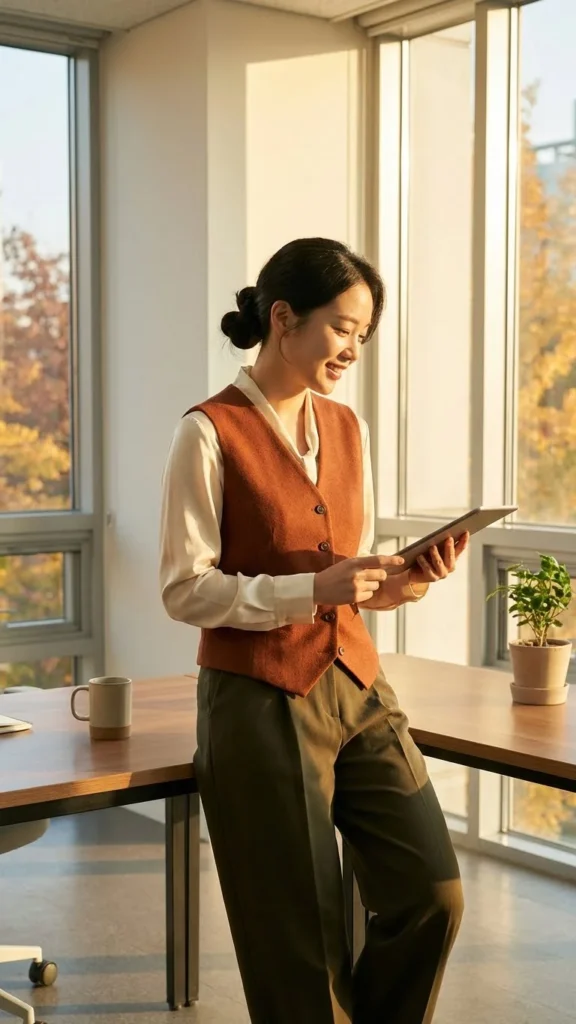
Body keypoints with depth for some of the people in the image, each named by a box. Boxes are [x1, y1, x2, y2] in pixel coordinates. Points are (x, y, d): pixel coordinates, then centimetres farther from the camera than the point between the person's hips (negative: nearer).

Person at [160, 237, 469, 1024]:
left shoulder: (347, 428, 9)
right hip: (260, 700, -6)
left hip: (355, 686, 6)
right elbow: (185, 590, -12)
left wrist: (394, 584, -6)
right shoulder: (210, 432, -10)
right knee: (301, 939, 5)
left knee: (434, 895, 3)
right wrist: (314, 590, -22)